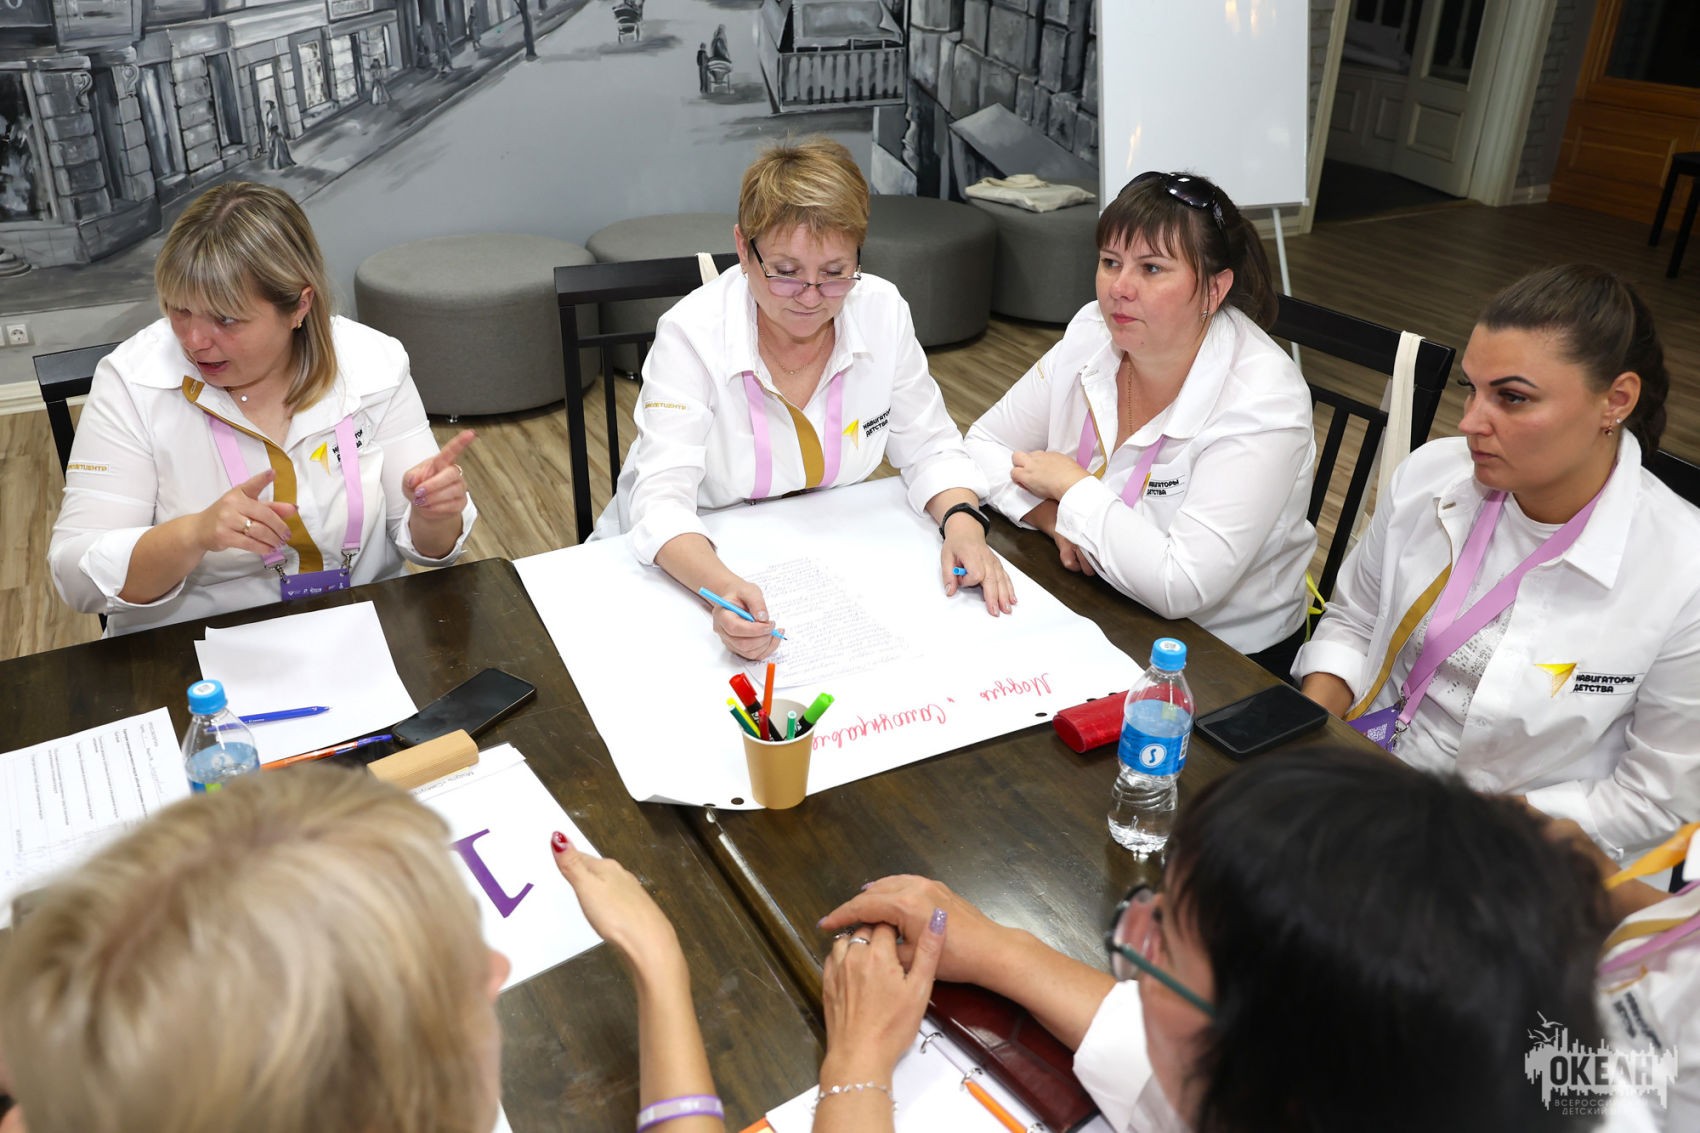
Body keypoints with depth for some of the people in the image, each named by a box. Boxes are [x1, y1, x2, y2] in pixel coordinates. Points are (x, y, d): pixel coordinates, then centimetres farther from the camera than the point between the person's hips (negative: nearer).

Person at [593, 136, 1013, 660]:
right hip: (692, 562, -3)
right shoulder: (690, 335, -19)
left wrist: (962, 520, -20)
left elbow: (928, 446, 2)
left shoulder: (883, 312, -8)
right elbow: (663, 497, -25)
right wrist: (724, 588, -45)